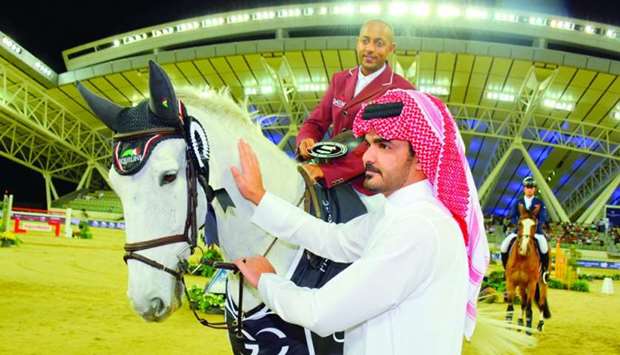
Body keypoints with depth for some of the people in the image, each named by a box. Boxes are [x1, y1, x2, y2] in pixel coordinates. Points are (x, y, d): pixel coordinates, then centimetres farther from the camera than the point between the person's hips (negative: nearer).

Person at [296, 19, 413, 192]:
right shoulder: (340, 80, 12)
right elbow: (315, 123, 14)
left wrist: (324, 170, -27)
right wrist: (306, 142, -11)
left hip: (366, 186, -5)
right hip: (331, 181, 5)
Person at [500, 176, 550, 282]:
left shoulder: (540, 203, 7)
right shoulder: (518, 203, 11)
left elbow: (543, 218, -1)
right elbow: (513, 216, 3)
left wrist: (537, 223, -21)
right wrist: (518, 224, -17)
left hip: (536, 231, -2)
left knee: (543, 247, -32)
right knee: (504, 246, -20)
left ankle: (545, 270, -9)